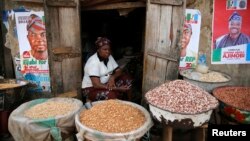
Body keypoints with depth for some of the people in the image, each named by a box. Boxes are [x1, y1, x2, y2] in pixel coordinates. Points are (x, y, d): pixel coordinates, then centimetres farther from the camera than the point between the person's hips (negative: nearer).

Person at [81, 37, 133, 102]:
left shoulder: (109, 57, -2)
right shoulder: (93, 62, -25)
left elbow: (119, 71, 2)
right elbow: (96, 85, -31)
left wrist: (112, 77, -22)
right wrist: (117, 88, -31)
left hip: (106, 83, 8)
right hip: (91, 89, -7)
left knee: (127, 78, -7)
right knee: (110, 94, -36)